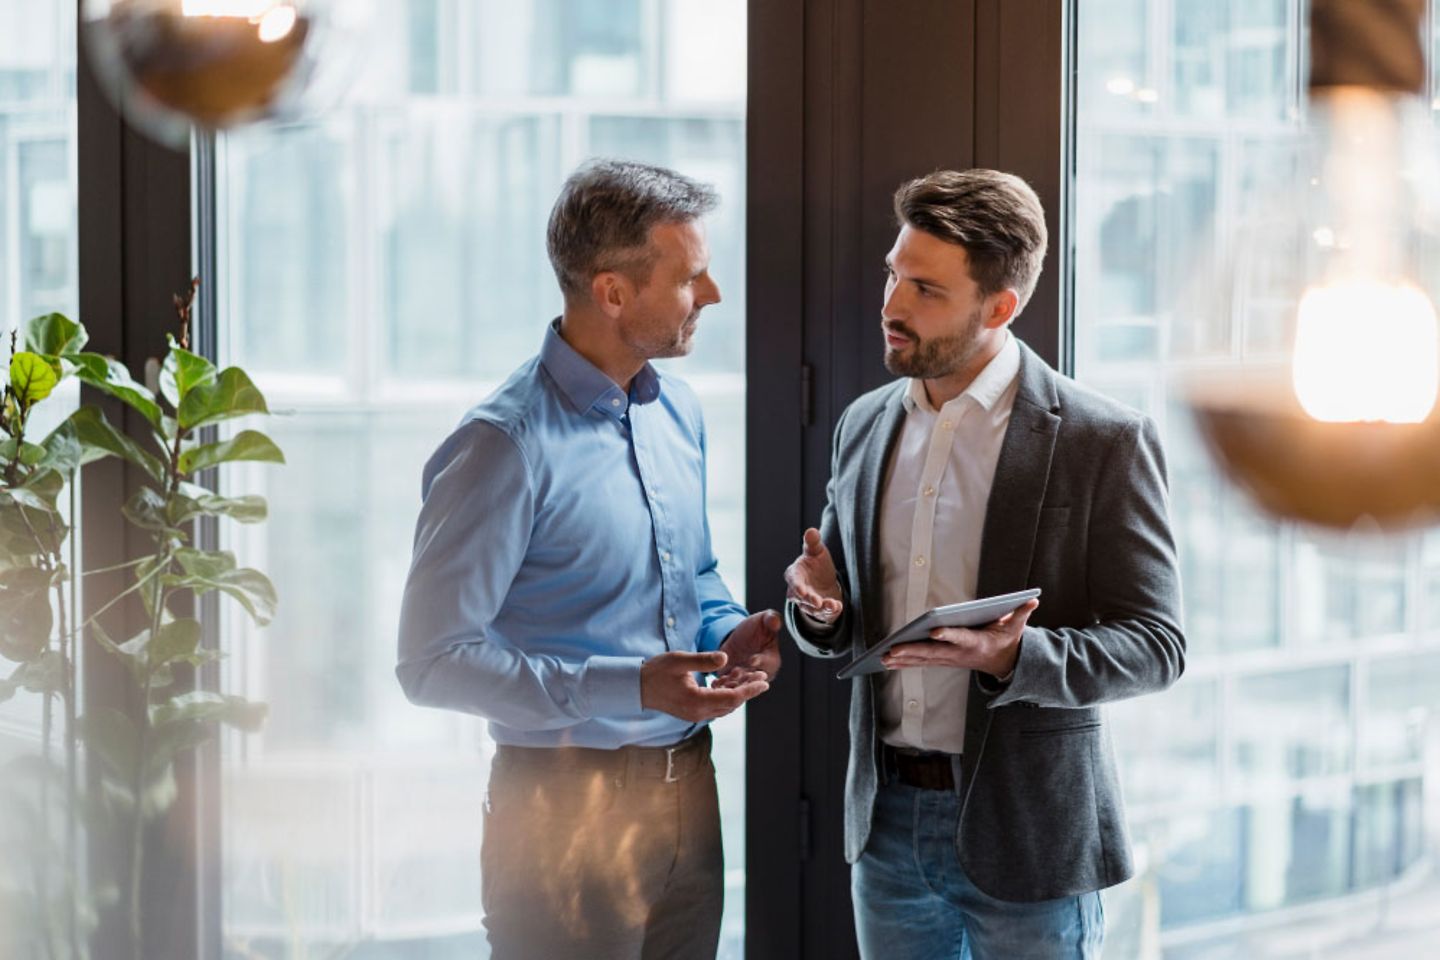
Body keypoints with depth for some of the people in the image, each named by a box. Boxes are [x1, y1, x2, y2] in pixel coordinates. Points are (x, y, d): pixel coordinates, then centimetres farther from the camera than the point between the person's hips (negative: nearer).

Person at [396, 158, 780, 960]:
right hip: (570, 807, -7)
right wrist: (627, 687, -25)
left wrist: (728, 633, 0)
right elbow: (434, 661, -19)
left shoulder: (678, 410, 8)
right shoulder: (507, 444, -17)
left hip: (688, 793, 7)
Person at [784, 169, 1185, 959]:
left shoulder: (1103, 442, -11)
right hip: (888, 820, 5)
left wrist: (1012, 657, -27)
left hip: (1025, 833, -5)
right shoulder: (864, 426, 6)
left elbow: (1154, 646, -10)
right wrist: (821, 606, -8)